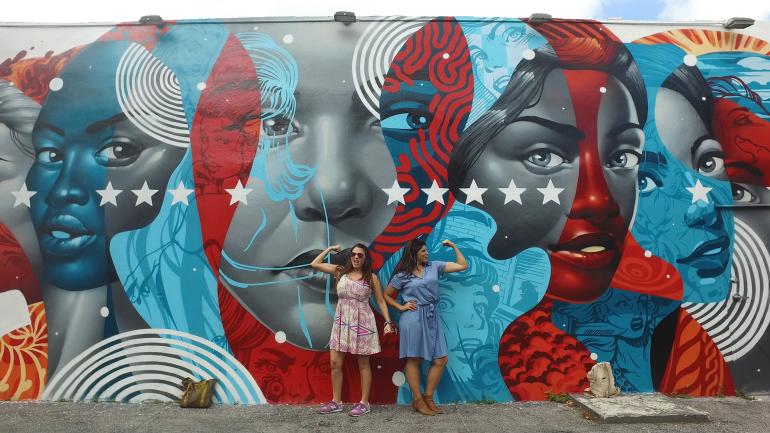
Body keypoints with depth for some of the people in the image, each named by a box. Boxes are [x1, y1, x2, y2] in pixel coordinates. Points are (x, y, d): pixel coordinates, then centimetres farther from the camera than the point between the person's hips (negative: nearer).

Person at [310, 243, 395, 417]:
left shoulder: (371, 278, -1)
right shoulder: (340, 271, 5)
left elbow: (381, 301, 1)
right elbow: (314, 264, 6)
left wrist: (388, 321, -8)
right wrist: (330, 249, 8)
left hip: (362, 323, -3)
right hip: (341, 322, 3)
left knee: (363, 364, 4)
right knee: (335, 363, 3)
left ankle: (364, 403, 12)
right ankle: (336, 402, 15)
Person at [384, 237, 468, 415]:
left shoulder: (434, 266, 9)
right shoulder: (402, 275, 0)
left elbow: (462, 266, 9)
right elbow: (386, 295, 9)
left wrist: (453, 246, 6)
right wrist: (401, 307, -2)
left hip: (432, 318, 5)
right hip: (413, 319, -4)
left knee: (441, 359, 1)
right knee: (413, 359, 0)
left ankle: (428, 398, 13)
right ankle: (418, 401, 10)